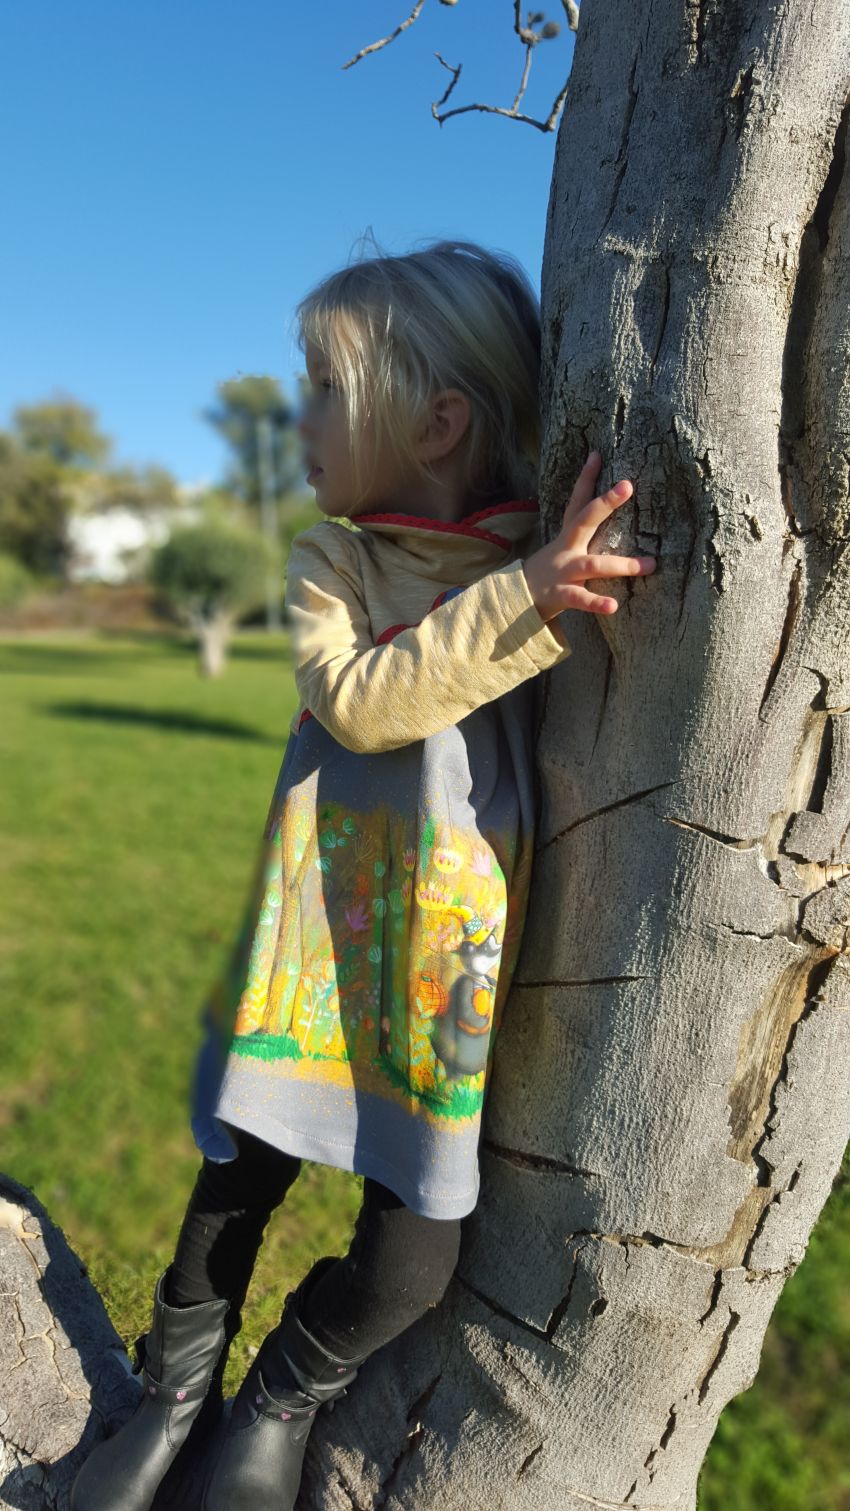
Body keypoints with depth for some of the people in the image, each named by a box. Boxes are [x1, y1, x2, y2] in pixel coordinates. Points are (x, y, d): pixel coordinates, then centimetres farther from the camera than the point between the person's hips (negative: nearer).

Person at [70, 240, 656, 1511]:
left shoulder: (559, 557, 0)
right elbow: (356, 698, -17)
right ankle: (181, 1390, 43)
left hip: (452, 958, 0)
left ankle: (285, 1398, 36)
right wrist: (520, 607, -24)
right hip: (320, 933, 1)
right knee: (241, 1171, 13)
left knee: (409, 1261, 3)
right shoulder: (332, 561, 1)